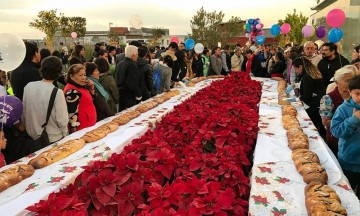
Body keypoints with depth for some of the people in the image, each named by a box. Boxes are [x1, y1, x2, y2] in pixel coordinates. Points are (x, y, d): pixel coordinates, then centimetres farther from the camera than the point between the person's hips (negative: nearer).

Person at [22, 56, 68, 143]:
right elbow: (62, 121, -19)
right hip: (53, 139, -4)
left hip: (32, 138, 4)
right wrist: (64, 134, 0)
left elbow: (23, 114, 1)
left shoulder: (28, 87, -9)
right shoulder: (57, 93, -22)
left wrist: (28, 128, 17)